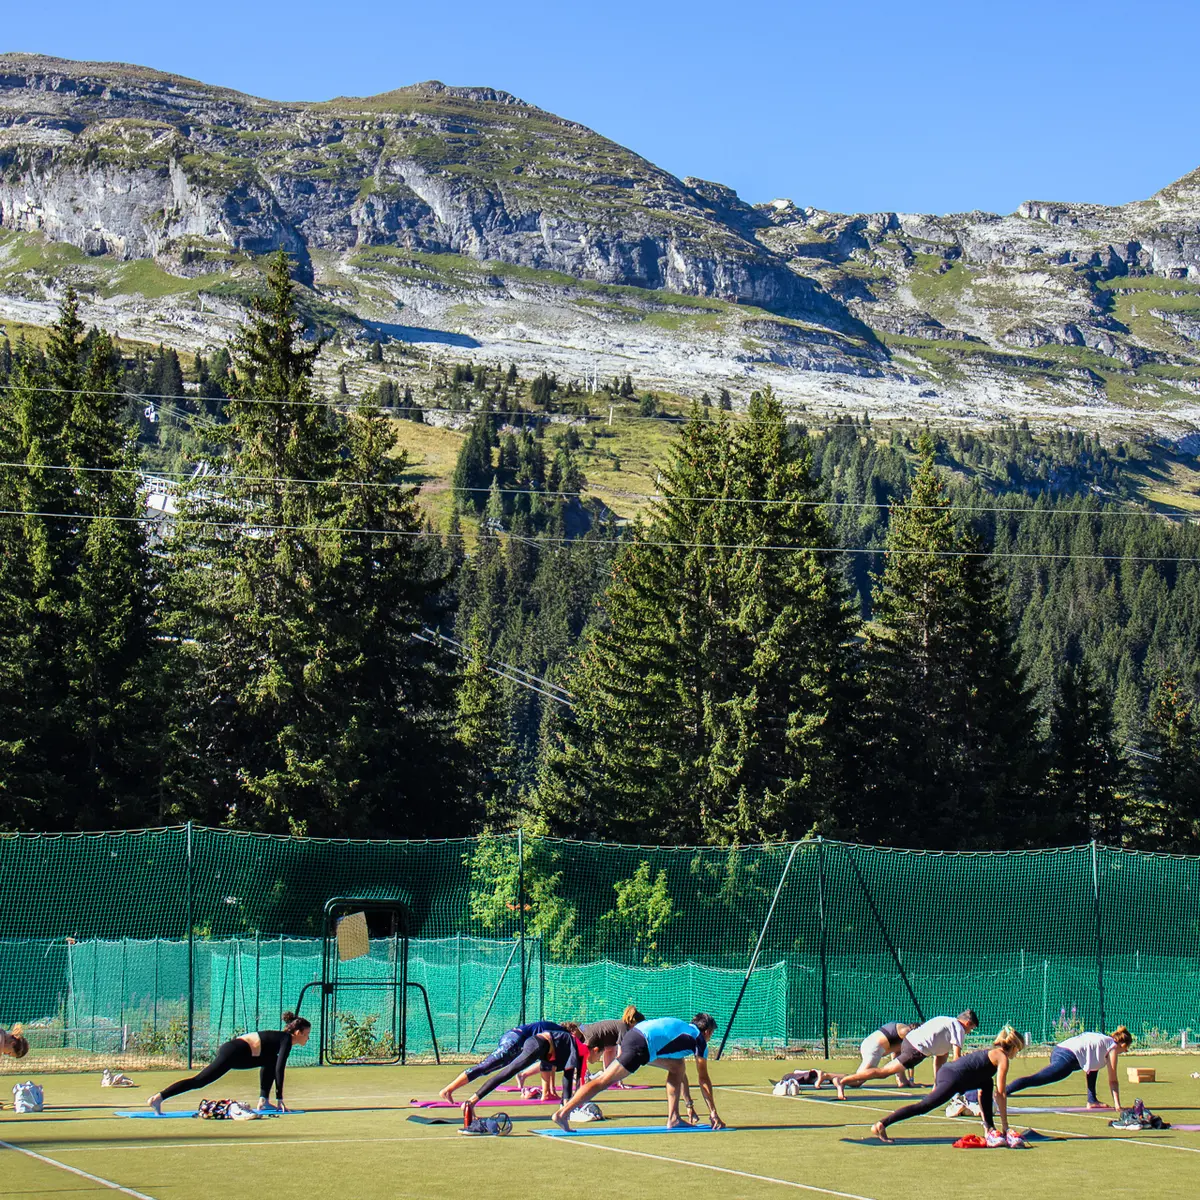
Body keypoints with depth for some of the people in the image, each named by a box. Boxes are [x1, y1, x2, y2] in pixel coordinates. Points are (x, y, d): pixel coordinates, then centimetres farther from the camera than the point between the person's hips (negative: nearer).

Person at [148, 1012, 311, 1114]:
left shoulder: (279, 1037, 24)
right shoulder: (286, 1040, -3)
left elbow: (275, 1066, 33)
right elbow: (279, 1069, -10)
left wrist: (262, 1095, 33)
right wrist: (279, 1099, -7)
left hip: (232, 1047, 9)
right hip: (233, 1053, -9)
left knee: (271, 1060, 21)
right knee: (199, 1081, -14)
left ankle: (263, 1100, 14)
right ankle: (159, 1097, -23)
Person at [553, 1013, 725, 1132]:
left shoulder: (684, 1029, 32)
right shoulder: (699, 1040, 8)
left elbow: (682, 1074, 39)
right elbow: (704, 1080, 8)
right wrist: (713, 1112, 15)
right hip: (640, 1046, -9)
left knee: (678, 1066, 21)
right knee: (604, 1081, -14)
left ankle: (672, 1118, 17)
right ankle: (562, 1113, -21)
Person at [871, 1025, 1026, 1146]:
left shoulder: (991, 1052, 30)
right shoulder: (1003, 1058, 3)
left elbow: (980, 1092, 36)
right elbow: (1001, 1094, 0)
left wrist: (986, 1120, 37)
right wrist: (1005, 1126, 4)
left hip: (945, 1071, 10)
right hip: (952, 1079, -10)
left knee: (987, 1084, 25)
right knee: (923, 1106, -13)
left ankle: (989, 1130, 19)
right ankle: (881, 1125, -19)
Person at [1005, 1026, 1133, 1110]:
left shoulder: (1103, 1039, 35)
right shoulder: (1113, 1047, 11)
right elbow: (1113, 1080, 11)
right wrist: (1117, 1105, 17)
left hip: (1057, 1051, 9)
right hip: (1067, 1058, -9)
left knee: (1094, 1063, 29)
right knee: (1035, 1080, -19)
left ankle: (1092, 1101, 24)